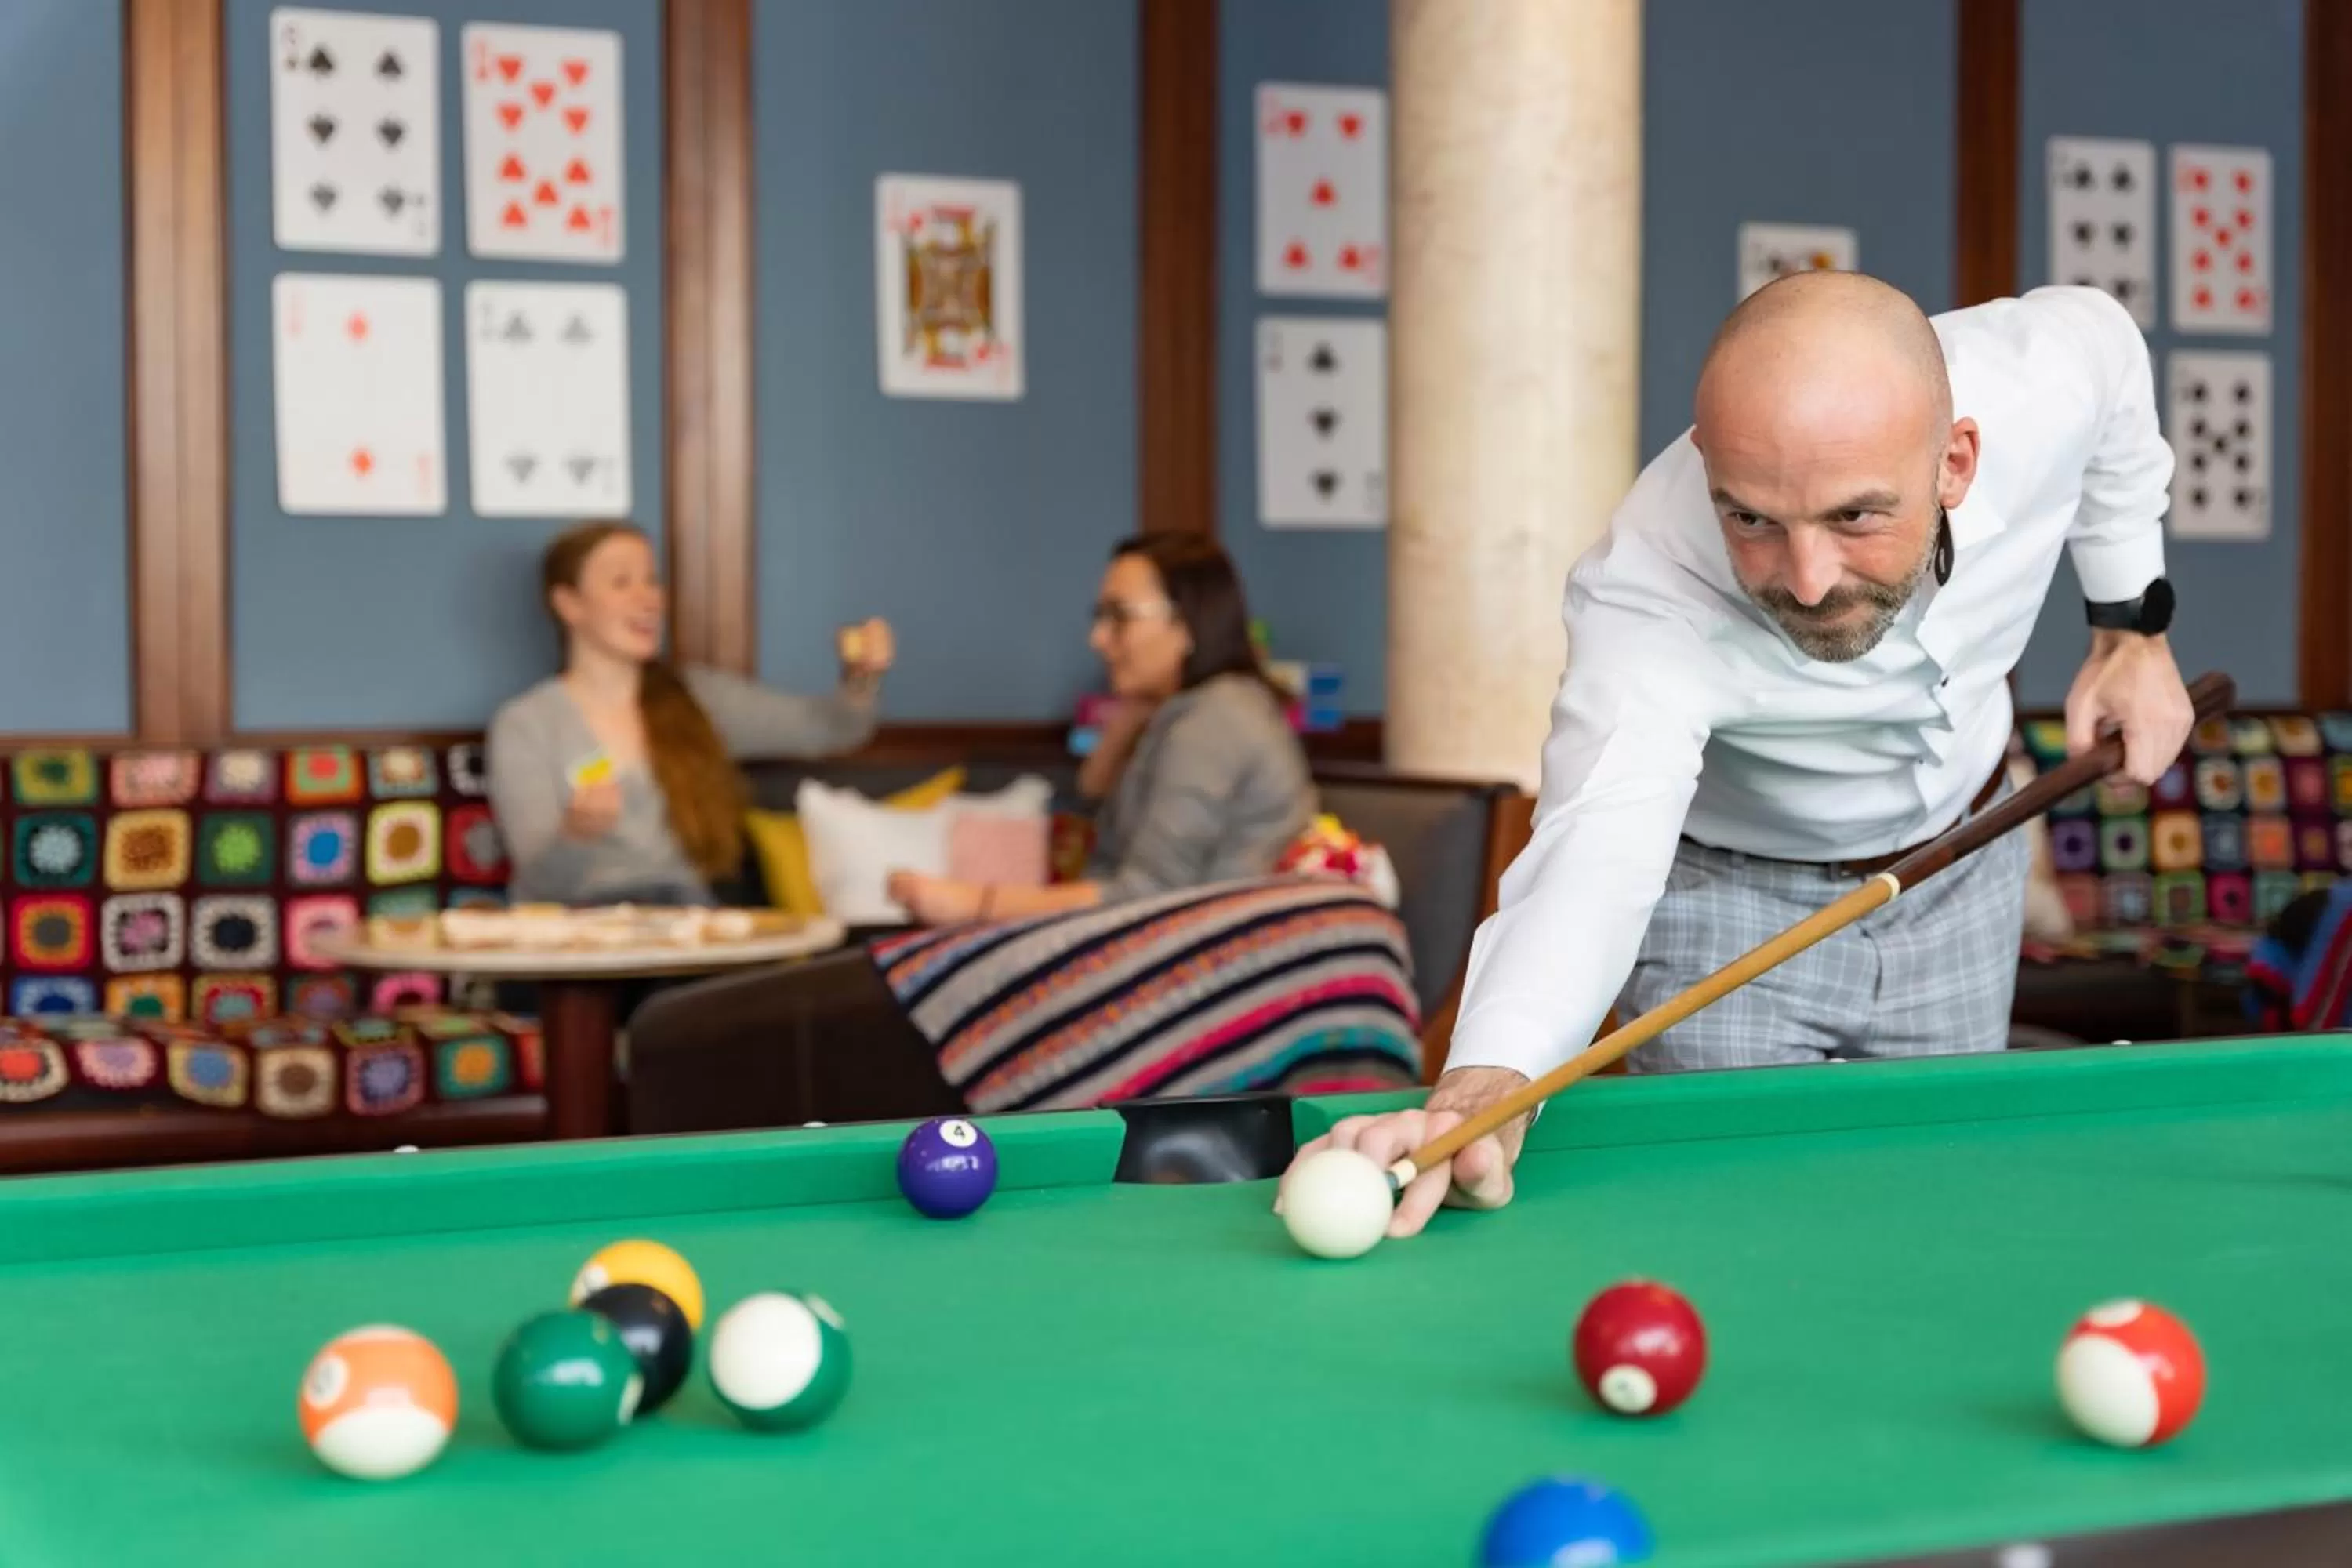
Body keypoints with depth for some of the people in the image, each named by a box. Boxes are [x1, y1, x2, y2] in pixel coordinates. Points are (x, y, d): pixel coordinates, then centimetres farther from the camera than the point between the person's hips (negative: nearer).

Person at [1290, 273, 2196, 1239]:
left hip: (1959, 866, 3)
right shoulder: (1646, 596, -40)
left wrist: (2133, 622, -4)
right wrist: (1483, 1086, -74)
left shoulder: (2041, 376, -29)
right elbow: (1599, 846, -55)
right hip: (1723, 889, -3)